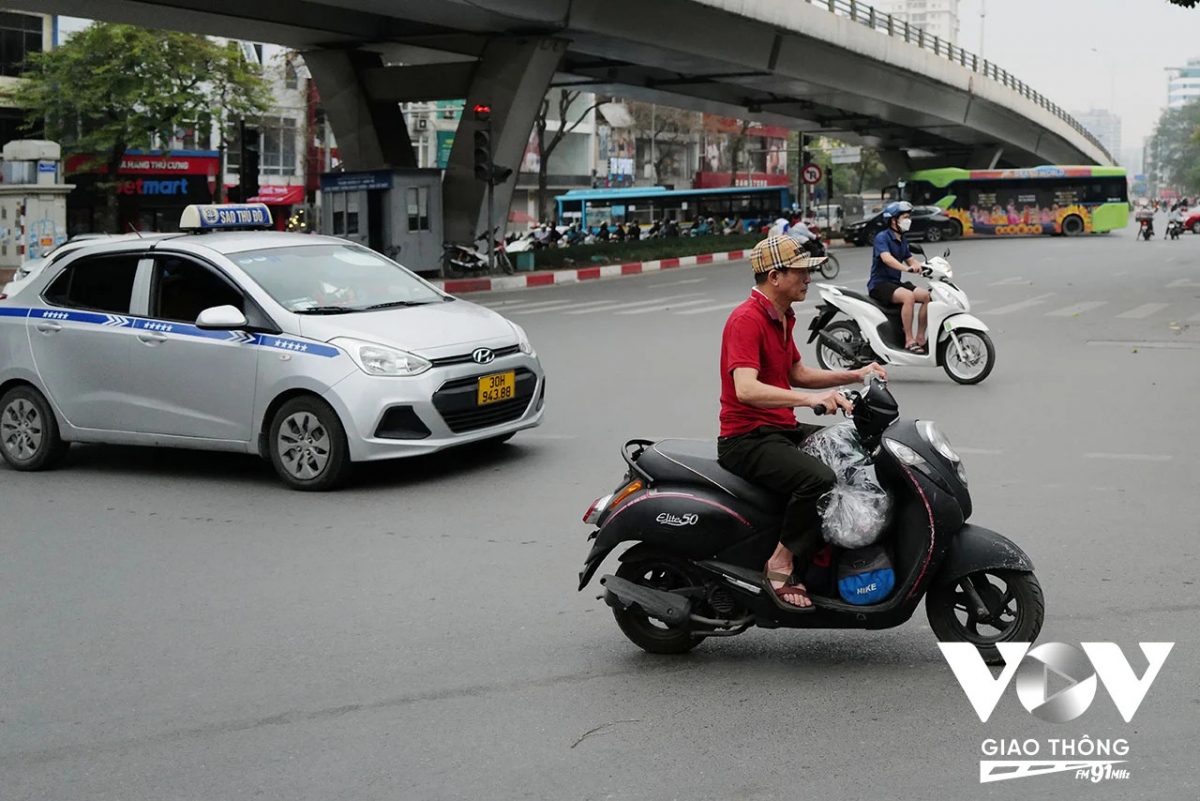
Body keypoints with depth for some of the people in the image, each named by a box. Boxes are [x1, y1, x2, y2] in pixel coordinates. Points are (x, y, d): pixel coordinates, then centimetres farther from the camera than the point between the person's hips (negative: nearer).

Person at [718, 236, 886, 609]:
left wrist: (854, 375, 15)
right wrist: (810, 398, -41)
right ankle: (781, 566, -17)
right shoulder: (747, 320, -18)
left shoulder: (782, 318, 16)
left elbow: (797, 374, 26)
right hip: (747, 438, -10)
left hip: (783, 431, 10)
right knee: (819, 479, -32)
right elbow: (746, 389, -31)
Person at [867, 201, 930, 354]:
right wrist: (906, 268, -45)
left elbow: (911, 260, 16)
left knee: (928, 295, -8)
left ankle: (920, 338, -5)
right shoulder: (882, 237, -11)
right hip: (879, 284, -8)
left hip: (895, 283, 9)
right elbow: (886, 258, -28)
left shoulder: (902, 241, 16)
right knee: (908, 296, -33)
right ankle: (909, 340, -28)